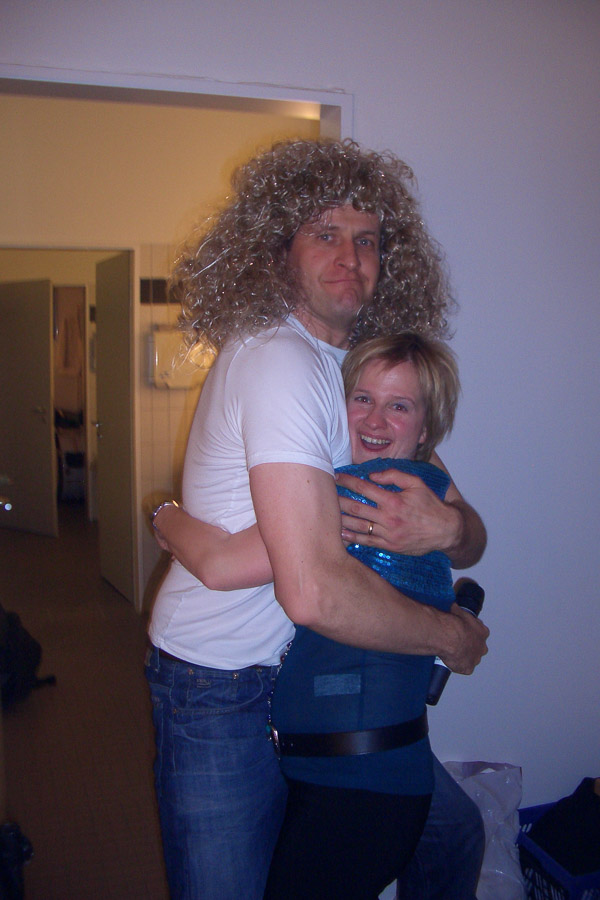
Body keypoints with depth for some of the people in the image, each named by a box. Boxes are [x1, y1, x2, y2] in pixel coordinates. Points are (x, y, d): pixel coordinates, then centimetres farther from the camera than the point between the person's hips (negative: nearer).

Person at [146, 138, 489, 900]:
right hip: (222, 686, -8)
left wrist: (450, 527, -20)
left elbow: (471, 537, 5)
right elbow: (314, 591, -33)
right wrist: (449, 635, -16)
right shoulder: (278, 360, -23)